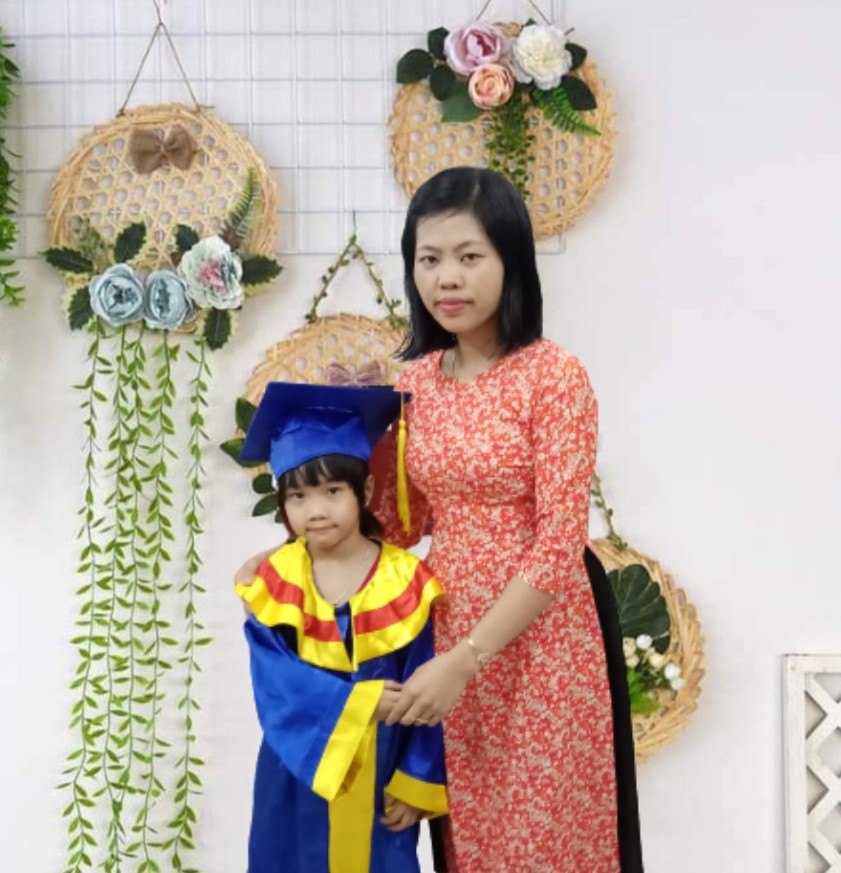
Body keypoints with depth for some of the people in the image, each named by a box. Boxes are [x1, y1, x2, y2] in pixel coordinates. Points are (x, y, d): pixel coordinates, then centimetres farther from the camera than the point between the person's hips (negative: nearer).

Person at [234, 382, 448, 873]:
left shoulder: (406, 582, -10)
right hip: (300, 766, 1)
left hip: (382, 769, -1)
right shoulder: (276, 584, -7)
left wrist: (416, 784, -9)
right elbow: (275, 680, -14)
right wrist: (360, 702, -24)